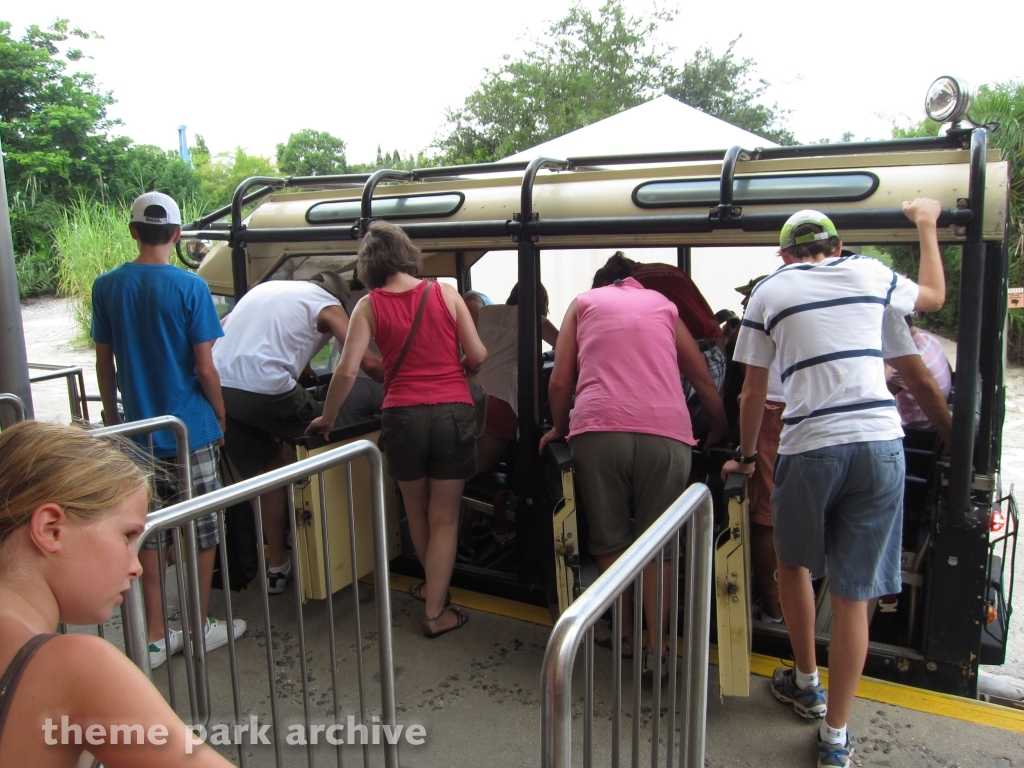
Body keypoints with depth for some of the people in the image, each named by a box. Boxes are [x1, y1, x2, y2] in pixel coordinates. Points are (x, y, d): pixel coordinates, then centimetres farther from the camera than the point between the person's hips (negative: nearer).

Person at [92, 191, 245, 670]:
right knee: (204, 529, 10)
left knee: (148, 532, 12)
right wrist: (221, 416, 2)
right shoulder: (189, 287, -12)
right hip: (191, 429, -4)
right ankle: (201, 628, 22)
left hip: (138, 429, 4)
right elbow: (205, 367, -12)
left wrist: (113, 419, 17)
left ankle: (154, 638, 19)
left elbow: (104, 364, 6)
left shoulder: (107, 286, 0)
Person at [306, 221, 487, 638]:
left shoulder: (369, 306, 1)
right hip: (454, 413, 0)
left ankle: (434, 585, 41)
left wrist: (326, 418, 10)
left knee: (416, 512, 23)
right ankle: (436, 611, 15)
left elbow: (347, 371, -5)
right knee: (444, 518, 10)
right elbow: (478, 356, 1)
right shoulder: (446, 293, 2)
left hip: (402, 416, 0)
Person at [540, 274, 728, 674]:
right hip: (665, 432, 1)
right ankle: (657, 646, 10)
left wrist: (560, 428, 26)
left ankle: (626, 637, 21)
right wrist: (723, 430, 38)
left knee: (610, 542, 13)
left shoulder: (583, 302, 21)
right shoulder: (664, 305, 24)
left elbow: (560, 381, 11)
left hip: (597, 429, -1)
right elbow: (703, 380, 25)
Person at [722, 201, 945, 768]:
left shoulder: (768, 292, 9)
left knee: (794, 563, 24)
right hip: (879, 443, 2)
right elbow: (934, 296, 35)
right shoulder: (870, 273, 13)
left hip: (808, 448, -2)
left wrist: (746, 455, 25)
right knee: (853, 594, 7)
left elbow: (754, 392, 11)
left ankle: (807, 685, 38)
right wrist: (927, 227, 48)